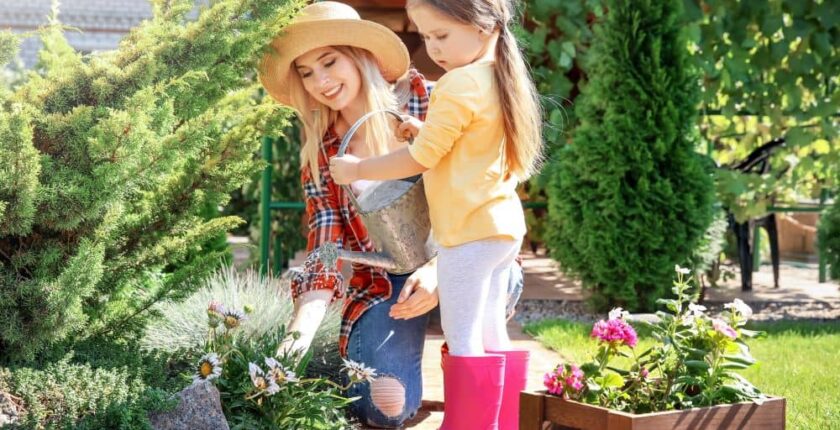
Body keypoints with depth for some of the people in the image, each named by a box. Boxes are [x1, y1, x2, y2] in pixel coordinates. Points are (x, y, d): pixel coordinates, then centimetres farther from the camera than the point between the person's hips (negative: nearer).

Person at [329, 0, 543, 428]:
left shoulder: (458, 86, -15)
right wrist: (429, 131, 9)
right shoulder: (502, 80, 12)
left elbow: (419, 159, -13)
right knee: (490, 336, 15)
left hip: (469, 230, -10)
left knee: (463, 339, -3)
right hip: (502, 224, 10)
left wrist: (358, 169, -2)